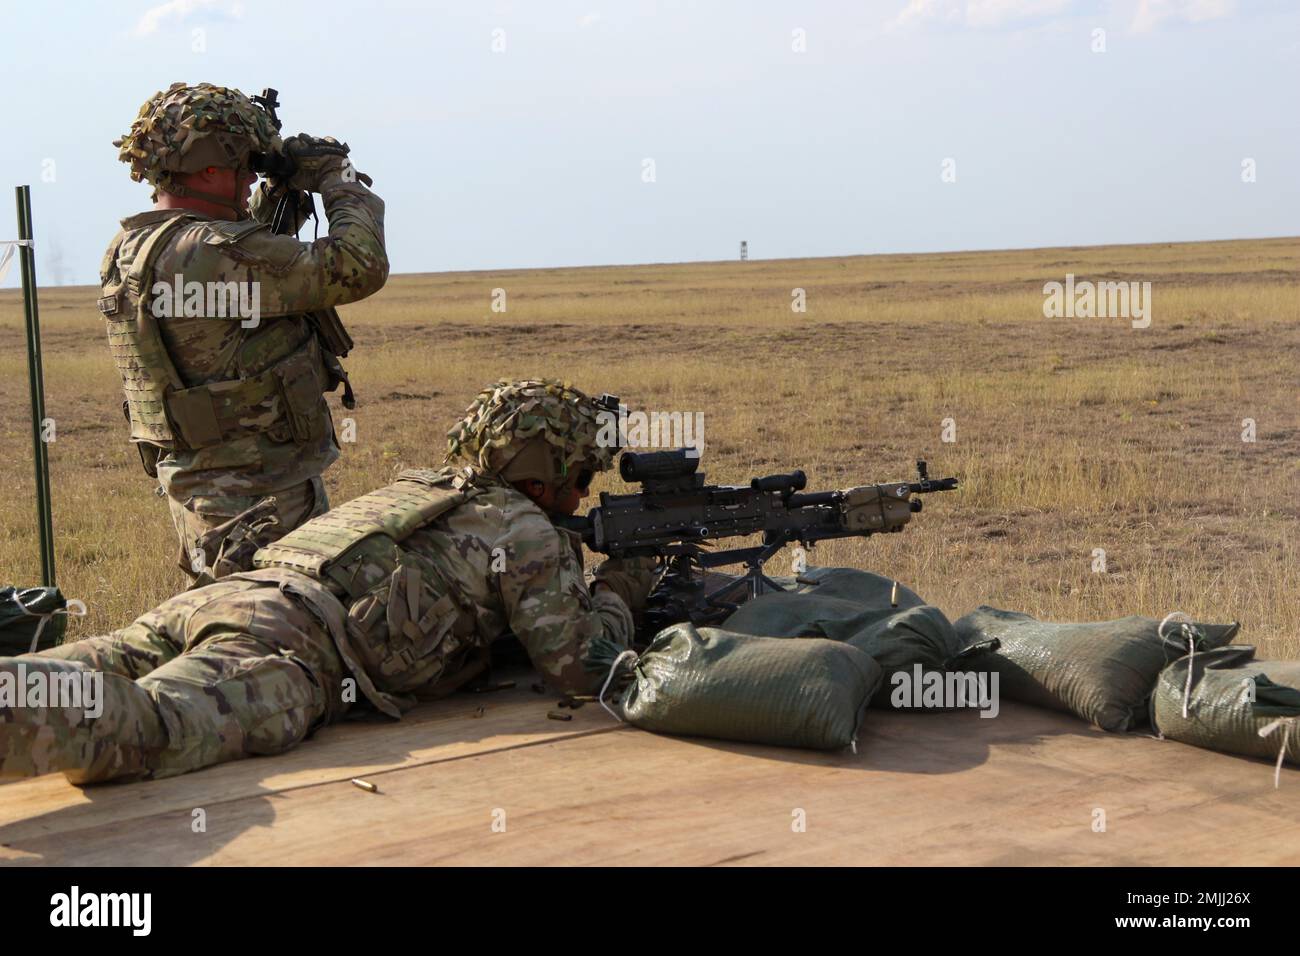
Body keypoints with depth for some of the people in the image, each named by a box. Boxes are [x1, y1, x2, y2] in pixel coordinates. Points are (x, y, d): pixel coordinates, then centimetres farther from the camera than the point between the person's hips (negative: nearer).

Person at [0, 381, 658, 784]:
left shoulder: (420, 488, 38)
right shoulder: (526, 528, 13)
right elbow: (582, 666, 10)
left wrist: (582, 590, 52)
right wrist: (620, 593, 30)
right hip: (293, 642, -8)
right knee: (134, 727, -32)